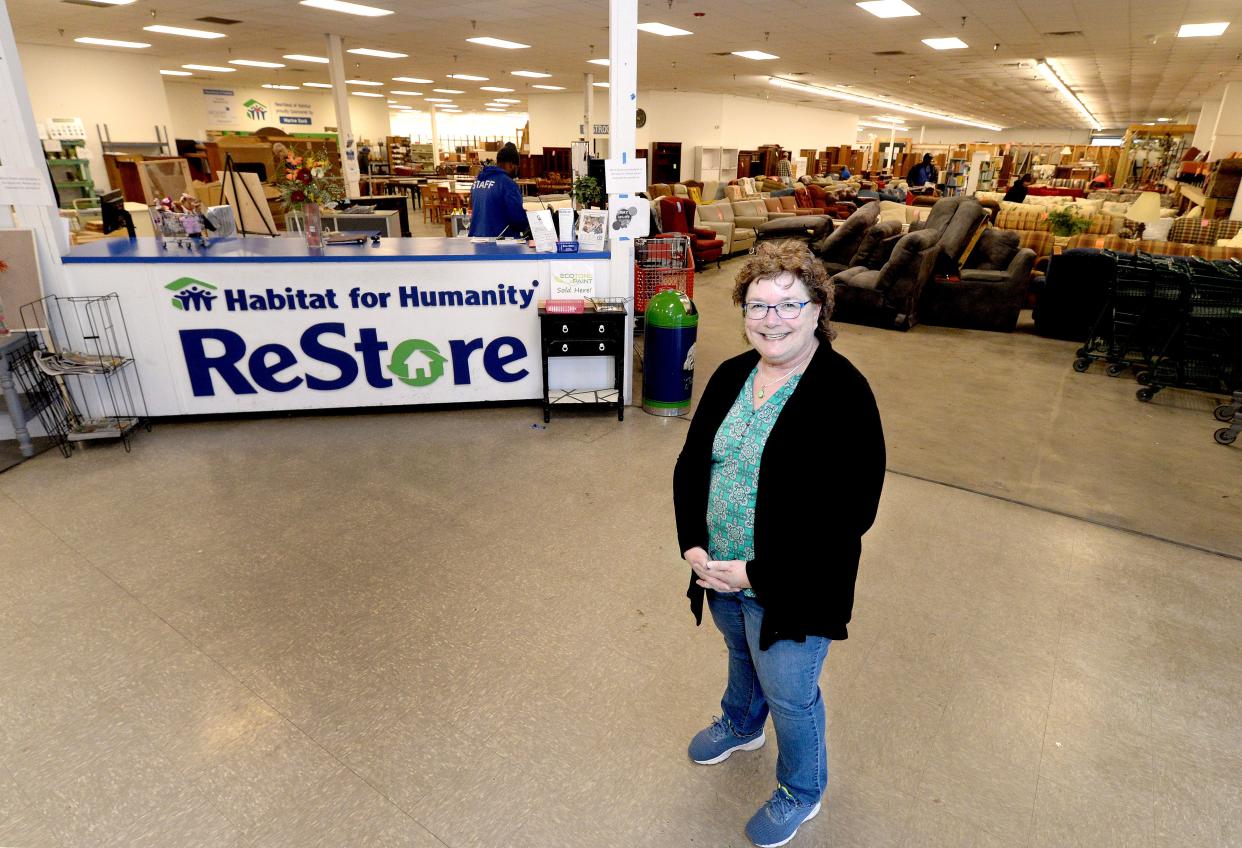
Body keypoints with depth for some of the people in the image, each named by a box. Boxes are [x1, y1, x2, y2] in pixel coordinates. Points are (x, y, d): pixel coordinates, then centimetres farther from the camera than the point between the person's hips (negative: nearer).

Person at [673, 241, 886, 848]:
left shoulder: (844, 395, -23)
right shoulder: (730, 377, -3)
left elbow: (850, 513, -25)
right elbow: (691, 464, 3)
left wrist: (757, 573, -24)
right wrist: (692, 543, -10)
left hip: (792, 589, -6)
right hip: (721, 574, 6)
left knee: (789, 695, 16)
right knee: (743, 657, 32)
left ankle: (801, 793, 47)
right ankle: (740, 725, 64)